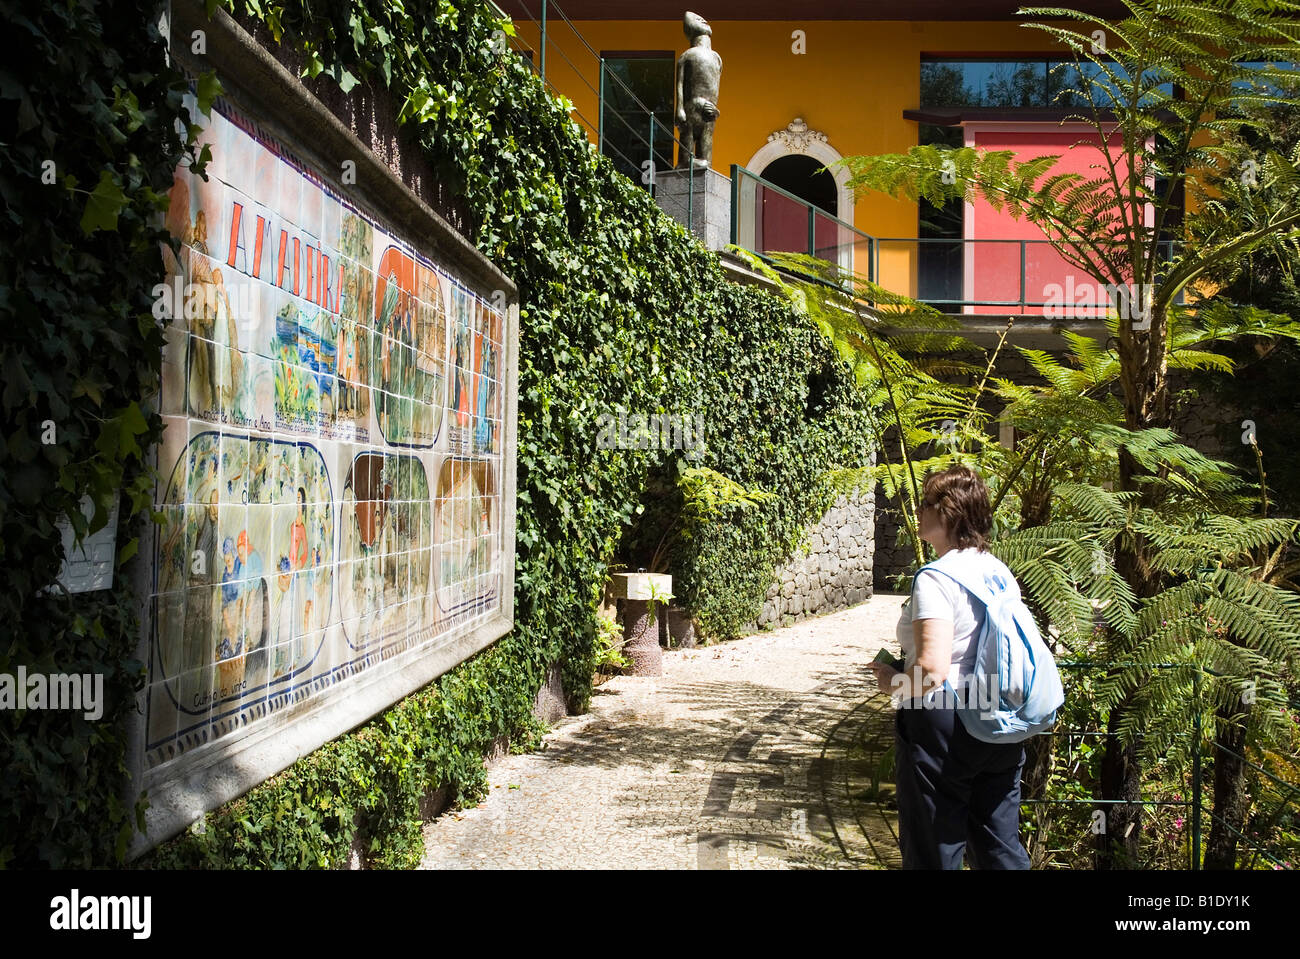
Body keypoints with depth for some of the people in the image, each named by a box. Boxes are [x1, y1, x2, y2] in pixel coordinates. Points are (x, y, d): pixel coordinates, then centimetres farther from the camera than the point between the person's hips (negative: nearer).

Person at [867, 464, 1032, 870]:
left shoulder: (935, 579, -18)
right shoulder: (999, 571, 6)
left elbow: (932, 667, -28)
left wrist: (893, 681, -8)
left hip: (942, 725, -8)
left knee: (935, 851, 6)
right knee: (1000, 847, 16)